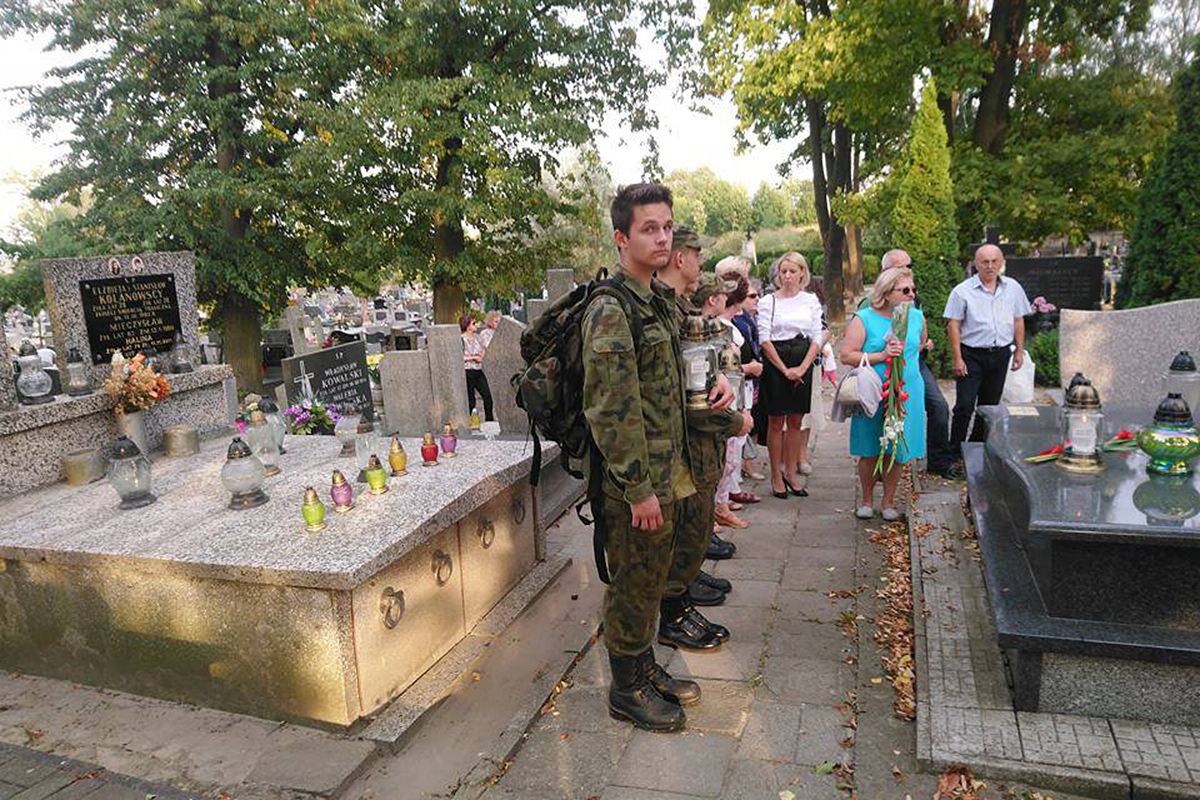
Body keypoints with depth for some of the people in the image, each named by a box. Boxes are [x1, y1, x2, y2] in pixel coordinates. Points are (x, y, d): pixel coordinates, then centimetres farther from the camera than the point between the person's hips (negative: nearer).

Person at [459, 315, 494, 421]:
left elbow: (483, 349, 22)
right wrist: (473, 357, -14)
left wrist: (481, 355, 0)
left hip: (478, 371, 7)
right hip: (468, 372, -6)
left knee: (488, 397, 4)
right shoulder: (462, 339, -12)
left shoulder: (476, 336, 9)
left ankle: (490, 421, 15)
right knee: (470, 400, 1)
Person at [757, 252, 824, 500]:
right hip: (775, 363, -3)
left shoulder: (811, 300, 7)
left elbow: (817, 338, 4)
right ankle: (776, 476, 11)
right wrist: (785, 369, -10)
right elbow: (764, 340, -6)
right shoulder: (768, 301, -1)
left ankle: (791, 473, 20)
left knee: (795, 421, 8)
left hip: (803, 364, 3)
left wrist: (801, 368, -8)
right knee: (776, 422, 1)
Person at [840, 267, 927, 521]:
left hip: (907, 393, 3)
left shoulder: (917, 317, 6)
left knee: (899, 451, 7)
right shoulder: (863, 319, -7)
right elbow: (846, 356, -13)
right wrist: (881, 356, -19)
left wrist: (905, 355, 11)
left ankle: (888, 501, 24)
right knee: (869, 452, 6)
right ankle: (867, 500, 25)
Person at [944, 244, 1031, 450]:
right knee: (964, 406, -8)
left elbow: (1018, 321, 14)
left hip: (1000, 354, 4)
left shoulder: (1013, 288, 7)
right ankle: (955, 451, 0)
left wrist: (1019, 351, 10)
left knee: (990, 405, 12)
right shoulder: (962, 291, -6)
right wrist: (957, 359, -12)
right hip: (972, 355, -4)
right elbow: (953, 325, -8)